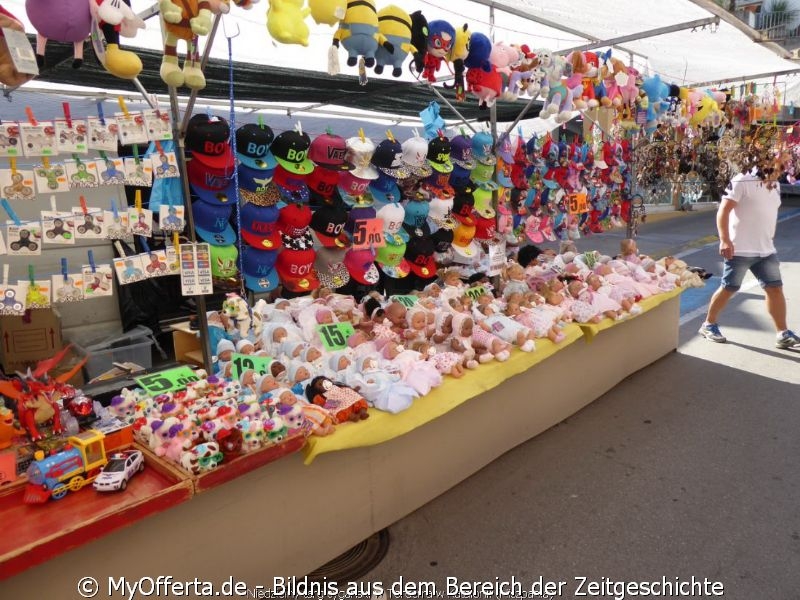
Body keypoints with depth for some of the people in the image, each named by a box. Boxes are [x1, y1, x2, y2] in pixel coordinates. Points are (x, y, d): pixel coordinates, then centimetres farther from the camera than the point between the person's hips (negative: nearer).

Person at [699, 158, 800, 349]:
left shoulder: (774, 186, 13)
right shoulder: (742, 181, -11)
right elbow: (723, 211, -17)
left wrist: (768, 241, 23)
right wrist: (724, 240, -27)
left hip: (766, 250, 7)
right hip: (739, 249, -7)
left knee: (775, 288, 6)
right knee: (728, 289, 2)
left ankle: (783, 334, 12)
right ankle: (709, 325, 18)